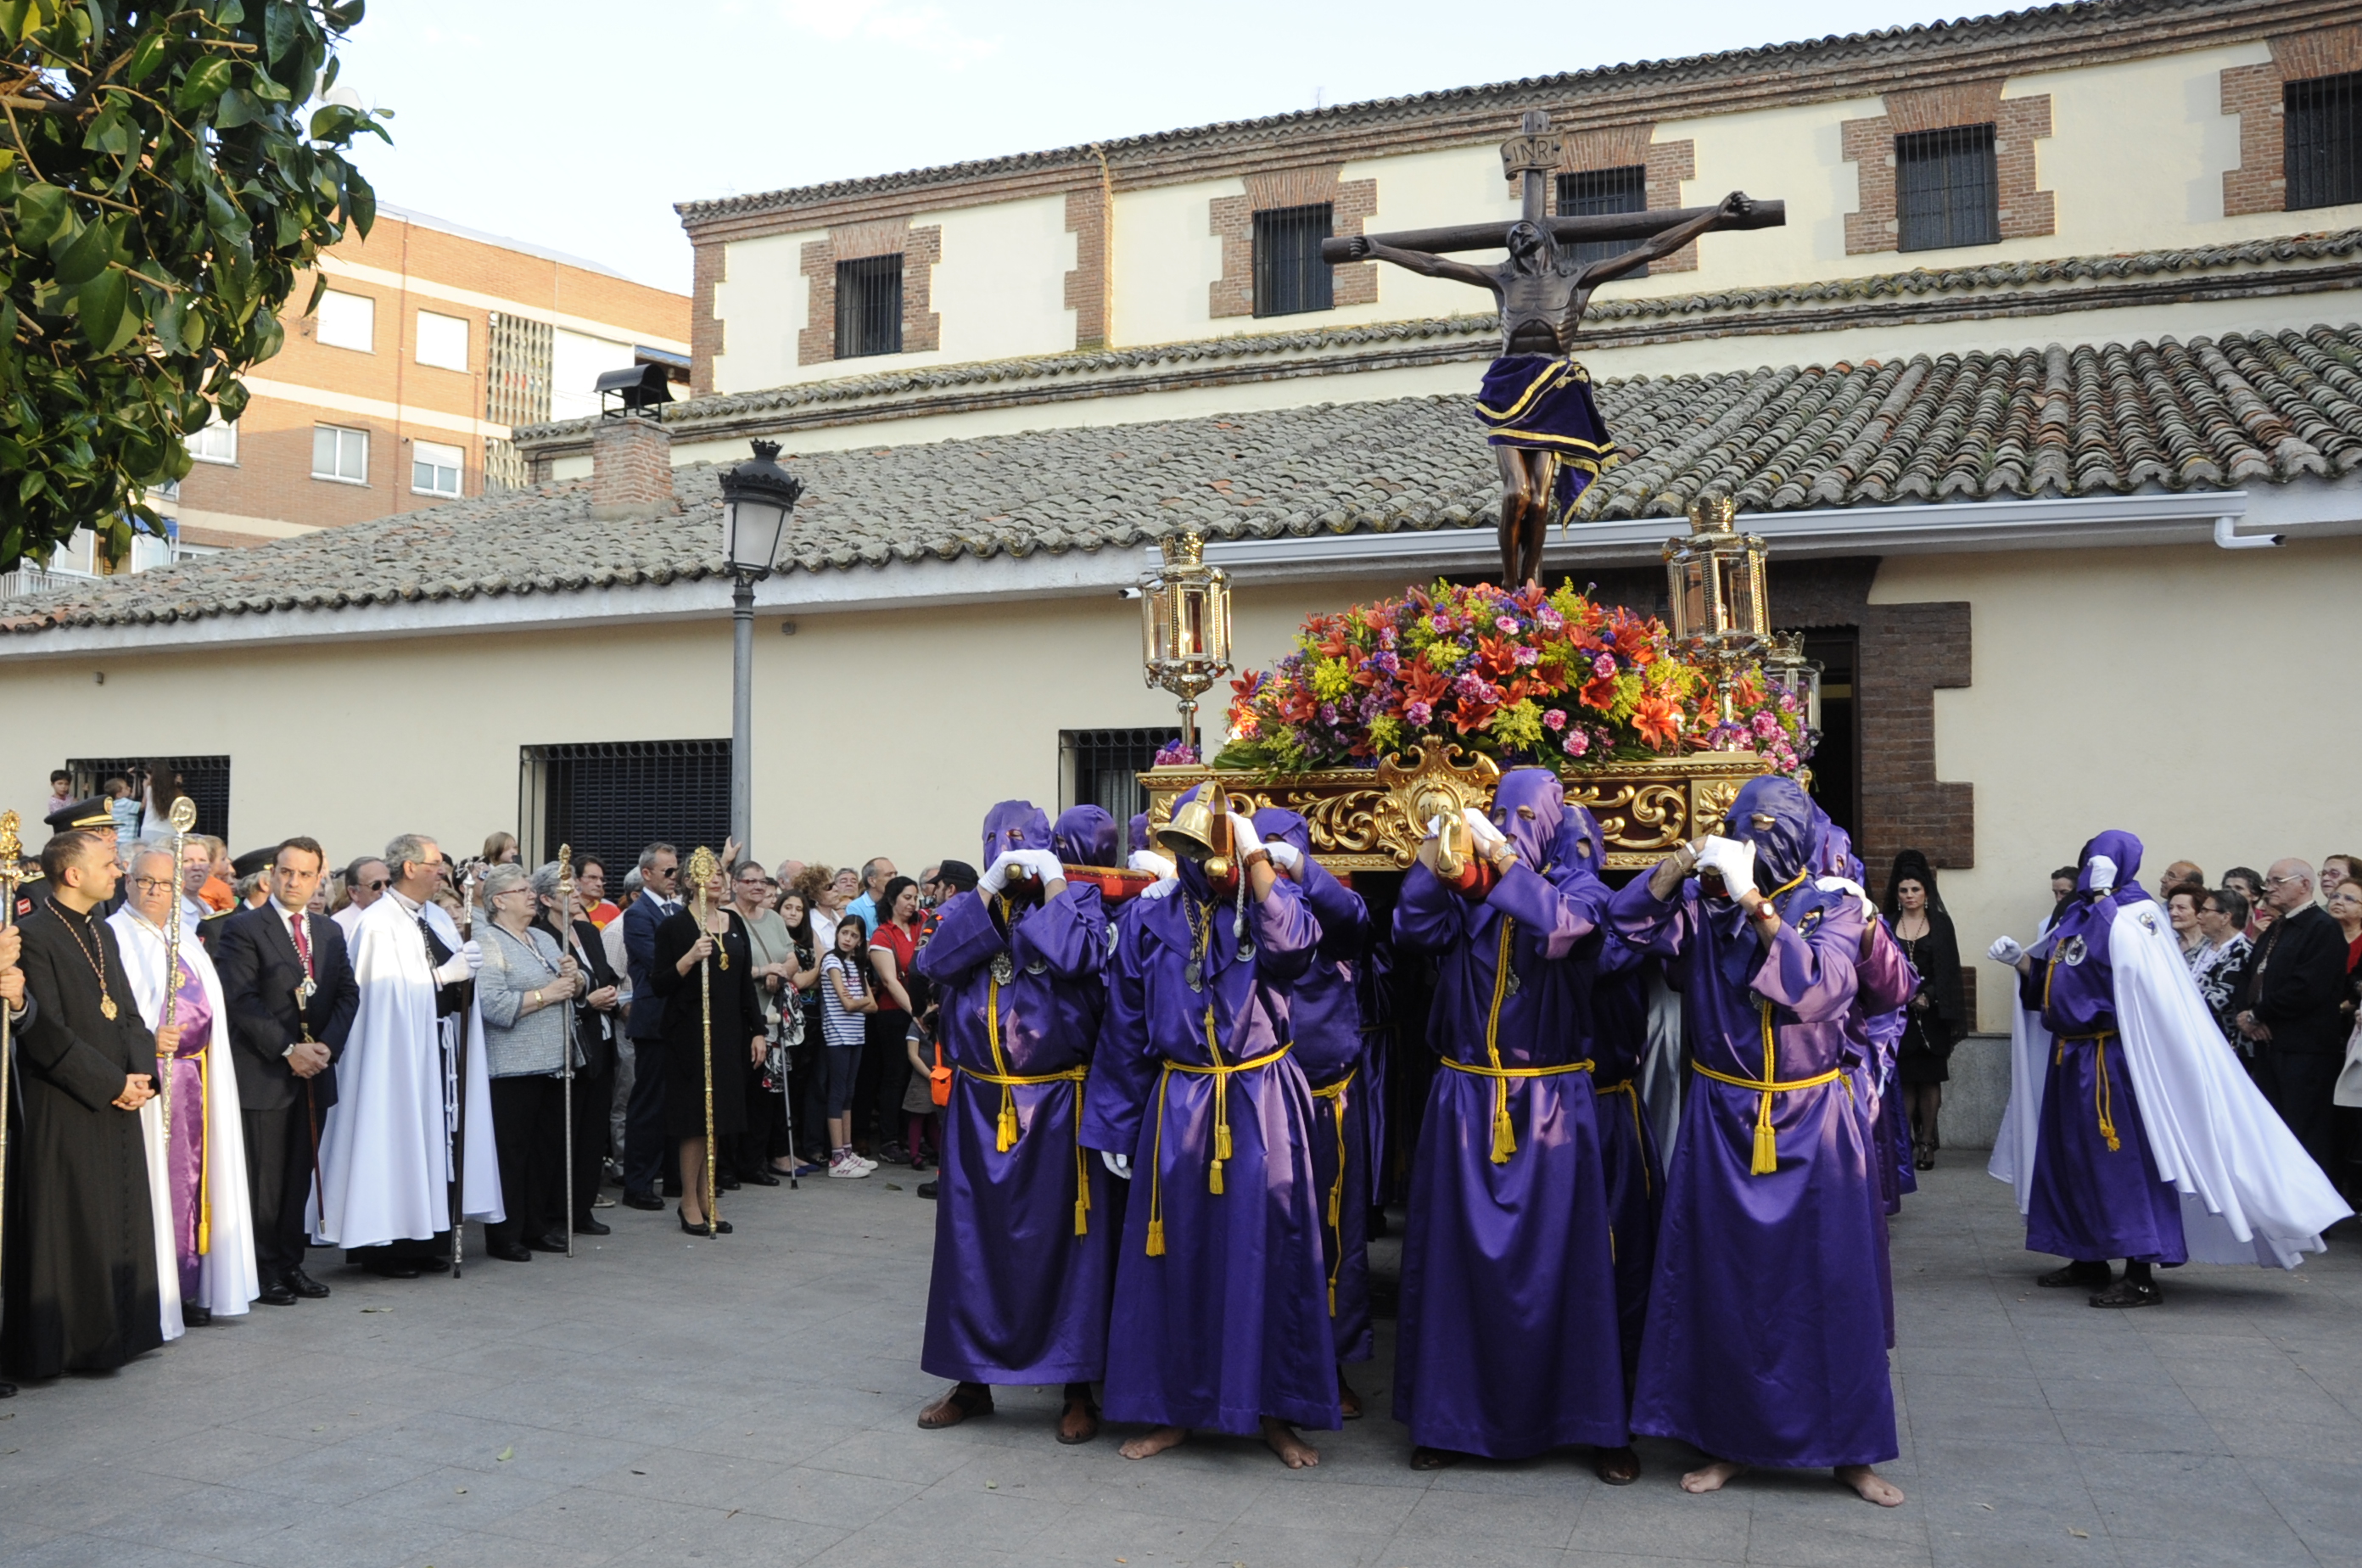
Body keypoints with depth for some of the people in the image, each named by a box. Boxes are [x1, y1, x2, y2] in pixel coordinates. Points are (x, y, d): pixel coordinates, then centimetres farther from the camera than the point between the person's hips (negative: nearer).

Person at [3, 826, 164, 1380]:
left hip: (117, 1109, 8)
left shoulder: (103, 933, 14)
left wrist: (141, 1071, -3)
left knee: (120, 1226, 11)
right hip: (63, 1115, -8)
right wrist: (114, 1084, -15)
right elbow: (47, 1034, -17)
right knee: (66, 1230, -2)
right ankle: (62, 1341, 8)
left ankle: (112, 1332, 20)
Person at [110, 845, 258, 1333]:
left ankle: (188, 1287, 16)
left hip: (194, 1078, 7)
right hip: (149, 1078, -7)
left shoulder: (186, 941, 18)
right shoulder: (117, 937, -4)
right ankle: (153, 1297, 0)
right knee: (155, 1182, -6)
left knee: (192, 1177, 9)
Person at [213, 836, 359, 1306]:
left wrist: (327, 1045, -4)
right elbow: (241, 1000, -12)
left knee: (300, 1175, 10)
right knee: (264, 1179, -1)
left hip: (314, 1072, 6)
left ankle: (290, 1264, 18)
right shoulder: (244, 929, -5)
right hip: (264, 1074, -6)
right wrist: (287, 1049, -15)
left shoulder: (331, 932, 14)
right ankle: (263, 1271, 7)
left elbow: (348, 994, 12)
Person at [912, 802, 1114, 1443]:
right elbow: (936, 961, -11)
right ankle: (972, 1379, 21)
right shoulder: (968, 908, 10)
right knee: (973, 1237, 8)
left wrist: (1052, 883, -13)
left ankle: (1077, 1386, 12)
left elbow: (1074, 959, -21)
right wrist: (990, 887, -13)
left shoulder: (1077, 902, 0)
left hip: (1057, 1106, -3)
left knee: (1063, 1237, 1)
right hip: (979, 1105, 3)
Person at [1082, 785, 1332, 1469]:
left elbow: (1292, 942, -25)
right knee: (1176, 1253, 7)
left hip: (1262, 1106, -2)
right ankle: (1172, 1408, 20)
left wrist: (1254, 854, -21)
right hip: (1177, 1107, 2)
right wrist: (1115, 1125, 7)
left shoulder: (1264, 906, 1)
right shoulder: (1151, 923, 6)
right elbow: (1124, 1032, 8)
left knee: (1267, 1250, 1)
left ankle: (1276, 1410, 14)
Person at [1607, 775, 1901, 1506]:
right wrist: (1681, 866, -26)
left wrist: (1761, 909, -25)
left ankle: (1852, 1449, 17)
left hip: (1812, 1117, -1)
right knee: (1721, 1278, 6)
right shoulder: (1704, 903, 0)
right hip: (1722, 1116, 1)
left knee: (1830, 1279, 4)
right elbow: (1632, 922, -14)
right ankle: (1726, 1439, 19)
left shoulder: (1833, 908, -2)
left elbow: (1820, 989, -19)